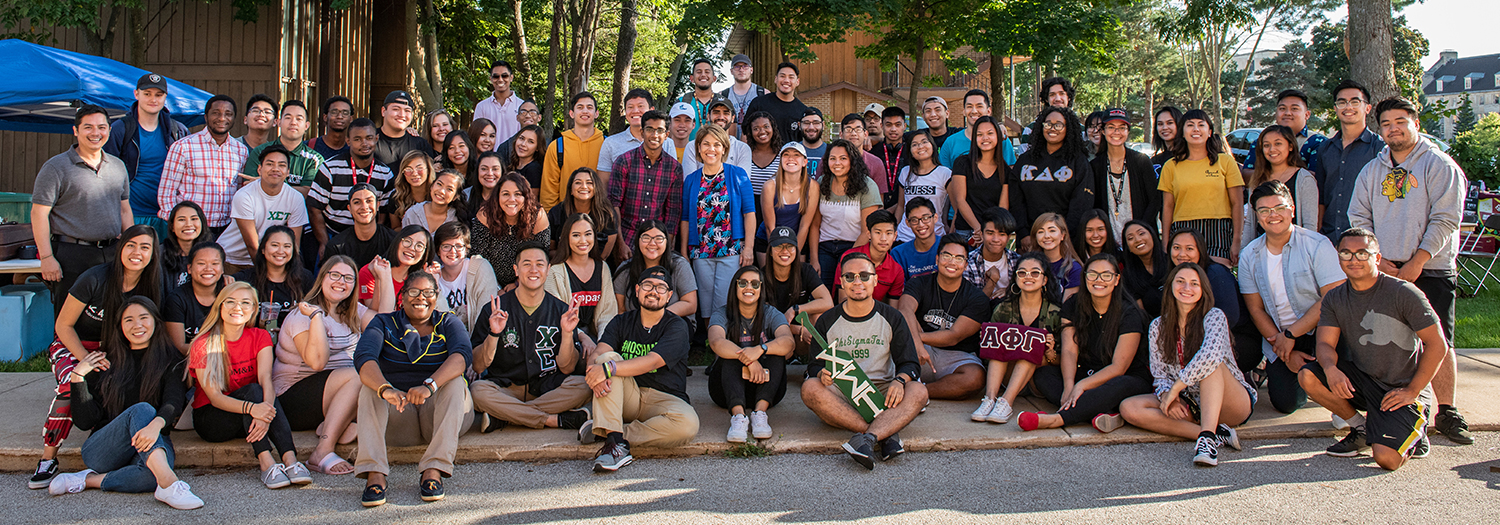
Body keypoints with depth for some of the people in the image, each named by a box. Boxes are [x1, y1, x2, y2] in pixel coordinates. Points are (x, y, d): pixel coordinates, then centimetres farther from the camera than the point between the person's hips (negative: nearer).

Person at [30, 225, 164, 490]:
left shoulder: (152, 287, -6)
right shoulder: (95, 279, -17)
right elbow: (64, 324, -9)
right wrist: (87, 360, -21)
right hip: (72, 346, -3)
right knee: (73, 384, -35)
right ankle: (48, 459, -24)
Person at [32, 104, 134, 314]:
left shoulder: (118, 166, 13)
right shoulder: (56, 167, -4)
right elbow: (39, 213, -7)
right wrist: (46, 258, -13)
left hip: (111, 253, 5)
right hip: (71, 255, -5)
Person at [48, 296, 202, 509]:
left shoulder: (170, 362, 9)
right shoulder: (104, 364, 12)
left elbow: (174, 402, -11)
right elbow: (84, 422, 6)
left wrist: (156, 424, -34)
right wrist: (78, 378, -5)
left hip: (152, 444, 0)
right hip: (101, 449, 1)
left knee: (153, 472, -39)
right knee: (141, 410, -33)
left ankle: (88, 481, -19)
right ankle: (169, 484, -47)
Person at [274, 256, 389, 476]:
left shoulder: (353, 312, 15)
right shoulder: (302, 315, -8)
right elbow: (317, 361, -22)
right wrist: (316, 315, -25)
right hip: (293, 396, -6)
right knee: (358, 376, -33)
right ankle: (323, 452, -32)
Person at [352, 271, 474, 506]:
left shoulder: (448, 323, 8)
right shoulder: (384, 324, 9)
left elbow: (463, 355, -15)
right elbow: (364, 357, -13)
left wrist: (429, 385, -36)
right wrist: (386, 389, -37)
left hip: (438, 410, 0)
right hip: (397, 418, 1)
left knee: (455, 383, -28)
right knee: (369, 388, -25)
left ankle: (434, 469, -39)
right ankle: (374, 474, -40)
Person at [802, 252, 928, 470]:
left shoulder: (891, 317, 8)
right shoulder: (827, 321, 7)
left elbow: (909, 363, 5)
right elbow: (815, 365, 4)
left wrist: (899, 380, -20)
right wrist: (822, 374, -22)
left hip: (881, 394, 0)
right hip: (840, 397, 0)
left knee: (918, 391, -28)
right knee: (810, 388, -32)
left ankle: (867, 438, -48)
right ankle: (885, 433, -38)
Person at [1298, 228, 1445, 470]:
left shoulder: (1404, 293, -14)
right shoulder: (1334, 299, 1)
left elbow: (1438, 345, -13)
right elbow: (1325, 343, -7)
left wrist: (1412, 391, -16)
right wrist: (1330, 368, -31)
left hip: (1401, 390, -5)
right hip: (1361, 380, 5)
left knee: (1386, 459, -23)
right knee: (1308, 376, -21)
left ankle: (1414, 432, 15)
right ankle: (1361, 429, 3)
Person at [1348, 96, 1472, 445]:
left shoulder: (1440, 166, 1)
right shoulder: (1372, 170, 16)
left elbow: (1444, 220, -7)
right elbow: (1358, 217, 11)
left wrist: (1416, 263, -14)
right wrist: (1377, 259, -3)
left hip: (1431, 271, -4)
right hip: (1384, 271, 4)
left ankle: (1446, 412, 5)